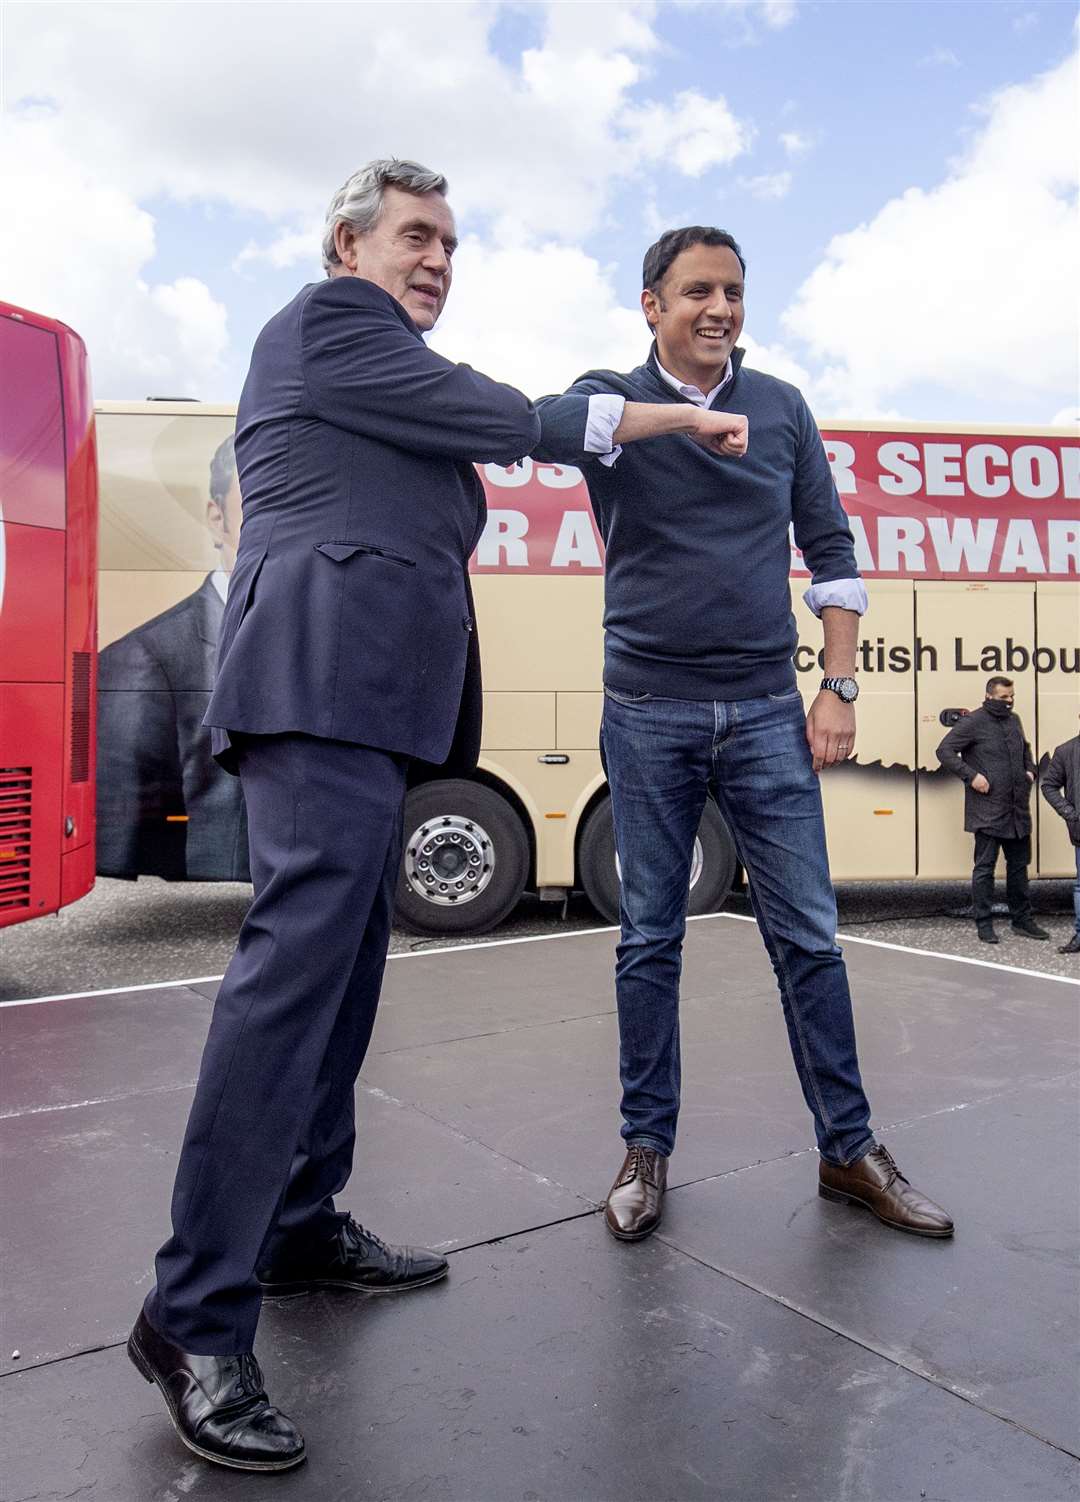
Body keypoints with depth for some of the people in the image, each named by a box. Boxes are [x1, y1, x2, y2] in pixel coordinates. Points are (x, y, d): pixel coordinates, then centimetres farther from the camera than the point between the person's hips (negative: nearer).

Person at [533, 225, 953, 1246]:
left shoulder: (783, 408, 10)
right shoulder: (614, 397, 3)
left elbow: (830, 549, 10)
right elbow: (548, 426, -22)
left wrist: (838, 687, 3)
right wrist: (686, 415, -24)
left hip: (767, 713, 2)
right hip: (648, 713, -2)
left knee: (808, 935, 4)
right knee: (650, 939, 6)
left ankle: (849, 1150, 19)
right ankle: (646, 1149, 20)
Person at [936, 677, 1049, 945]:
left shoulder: (1014, 720, 12)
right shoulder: (973, 722, -9)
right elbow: (944, 751, -12)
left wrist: (1030, 770, 12)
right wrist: (971, 775, -19)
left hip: (1018, 810, 7)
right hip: (988, 811, -7)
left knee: (1019, 865, 14)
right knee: (984, 867, 0)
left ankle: (1022, 920, 26)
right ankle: (984, 924, 7)